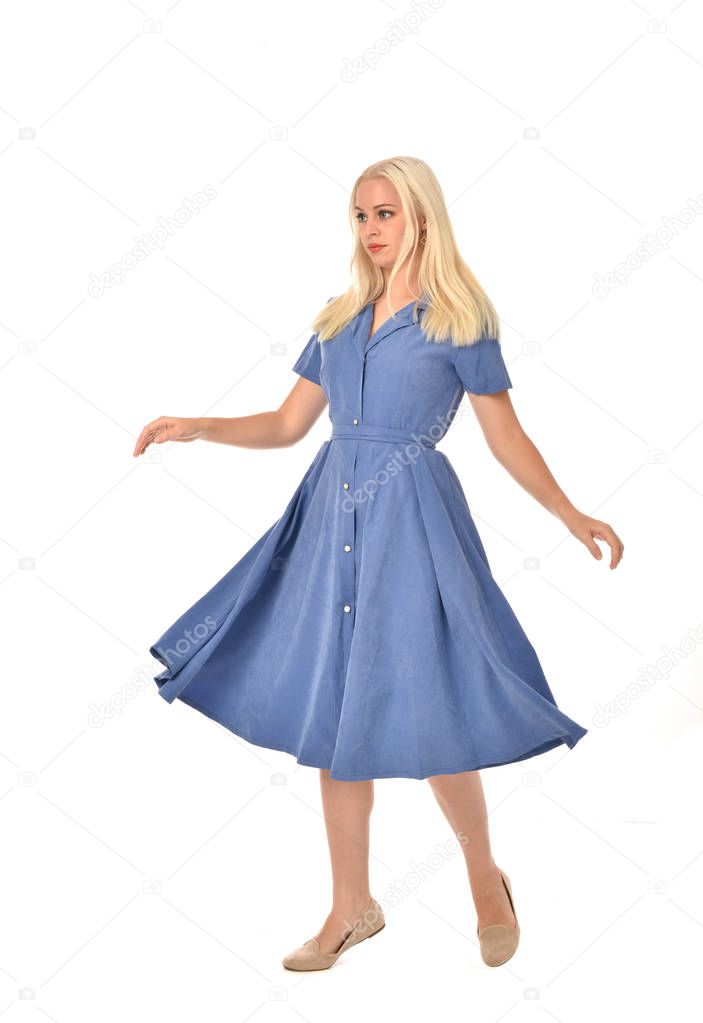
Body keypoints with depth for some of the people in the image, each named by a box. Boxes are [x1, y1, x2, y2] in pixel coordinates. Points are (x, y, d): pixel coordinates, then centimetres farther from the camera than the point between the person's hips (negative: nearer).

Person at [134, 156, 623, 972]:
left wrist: (573, 518, -6)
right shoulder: (339, 319, 13)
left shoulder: (459, 319, 0)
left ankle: (485, 877, 23)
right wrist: (197, 428, 2)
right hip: (333, 515, 5)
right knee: (332, 718, 7)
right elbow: (286, 424, 14)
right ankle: (353, 908, 22)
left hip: (412, 520, -5)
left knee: (421, 717, -5)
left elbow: (506, 438, 1)